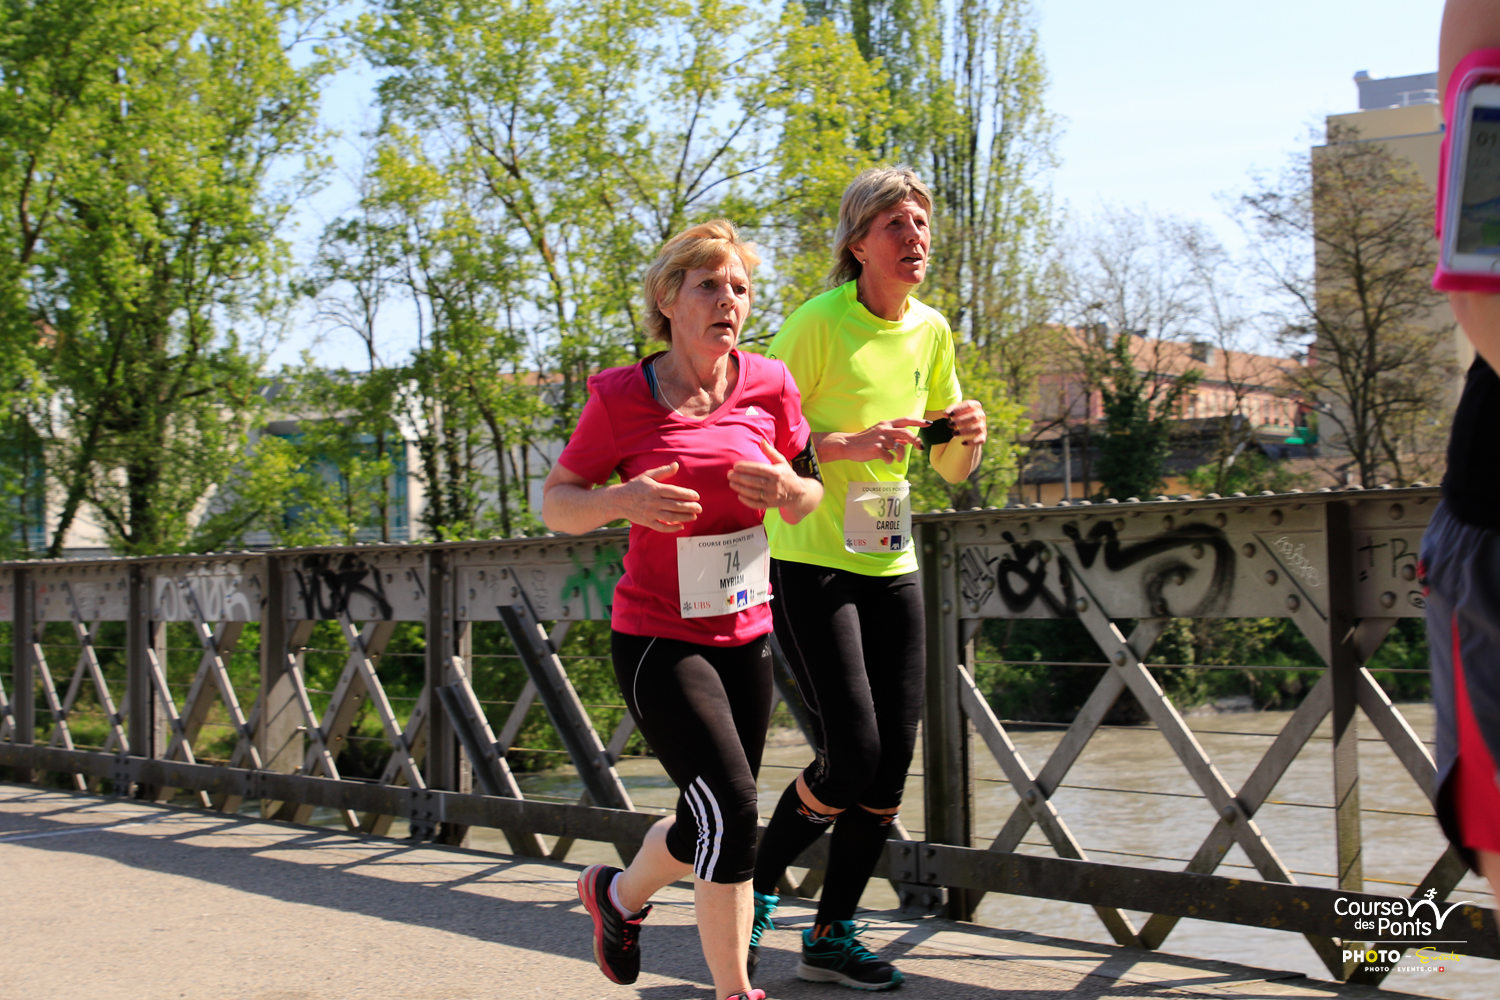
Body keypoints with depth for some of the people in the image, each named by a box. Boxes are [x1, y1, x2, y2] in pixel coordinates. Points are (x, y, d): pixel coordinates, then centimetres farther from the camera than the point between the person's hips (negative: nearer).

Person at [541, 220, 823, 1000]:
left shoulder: (769, 387, -1)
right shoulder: (621, 397, -10)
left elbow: (810, 503, 9)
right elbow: (555, 505, -3)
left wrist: (787, 488, -15)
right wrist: (624, 500, -23)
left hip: (745, 636, 5)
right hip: (656, 639, -5)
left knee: (712, 827, 16)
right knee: (730, 811, -16)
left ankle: (618, 894, 46)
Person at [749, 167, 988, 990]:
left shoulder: (932, 331, 8)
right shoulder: (817, 324, -12)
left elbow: (952, 470, 14)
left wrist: (967, 435, -8)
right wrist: (847, 443, -25)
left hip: (891, 567, 6)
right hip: (808, 561, -6)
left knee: (892, 763, 3)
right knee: (850, 755, -12)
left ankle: (831, 934, 18)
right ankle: (755, 888, 14)